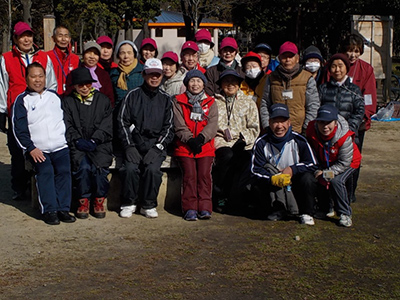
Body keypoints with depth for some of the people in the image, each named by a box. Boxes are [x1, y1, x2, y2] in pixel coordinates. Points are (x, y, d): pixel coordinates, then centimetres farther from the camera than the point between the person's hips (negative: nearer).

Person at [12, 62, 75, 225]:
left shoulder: (54, 96, 20)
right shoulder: (22, 100, 9)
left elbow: (65, 118, 20)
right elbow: (19, 128, 1)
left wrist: (66, 138, 4)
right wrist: (31, 148, -9)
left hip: (60, 146, 2)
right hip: (37, 149, -2)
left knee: (64, 170, -19)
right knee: (45, 171, -24)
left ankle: (63, 208, -16)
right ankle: (49, 210, -20)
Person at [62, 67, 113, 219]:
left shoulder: (103, 100, 15)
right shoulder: (68, 102, 15)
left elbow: (107, 125, 5)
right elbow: (67, 126, 5)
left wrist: (94, 140, -9)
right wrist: (77, 140, -12)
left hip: (100, 144, 0)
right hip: (78, 145, 0)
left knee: (99, 167, -28)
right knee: (83, 167, -29)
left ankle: (99, 201, -8)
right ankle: (84, 201, -11)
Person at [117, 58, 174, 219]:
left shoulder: (165, 99, 12)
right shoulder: (132, 96, 8)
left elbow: (169, 127, 8)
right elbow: (122, 122, 4)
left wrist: (157, 147, -7)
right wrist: (129, 146, -8)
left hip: (156, 146, 1)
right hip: (134, 143, 0)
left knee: (153, 169, -27)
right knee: (130, 168, -27)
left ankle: (148, 205, -8)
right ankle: (128, 204, -5)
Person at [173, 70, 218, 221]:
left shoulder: (210, 103, 16)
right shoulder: (178, 101, 12)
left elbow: (212, 124, 2)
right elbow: (179, 125, 1)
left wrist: (201, 139, -15)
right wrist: (190, 140, -14)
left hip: (205, 146, 1)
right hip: (184, 146, -1)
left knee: (204, 174, -14)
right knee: (189, 175, -15)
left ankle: (205, 208, -10)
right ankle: (190, 209, -11)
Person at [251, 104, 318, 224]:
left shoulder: (298, 140, -7)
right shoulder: (262, 143, -8)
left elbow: (312, 164, -5)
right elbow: (255, 170, -12)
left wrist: (292, 169, -19)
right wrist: (273, 179, -30)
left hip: (295, 186, 0)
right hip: (274, 189, 0)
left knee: (307, 178, -29)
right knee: (267, 169, -26)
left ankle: (306, 213, -7)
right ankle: (279, 209, -17)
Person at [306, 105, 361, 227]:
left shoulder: (345, 137, -34)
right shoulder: (311, 130, -22)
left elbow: (344, 163, -26)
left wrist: (326, 173, -31)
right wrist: (318, 171, -12)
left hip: (348, 163, -5)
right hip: (324, 163, 5)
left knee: (336, 181, -29)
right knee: (314, 180, -13)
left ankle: (345, 214, -11)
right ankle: (324, 209, 15)